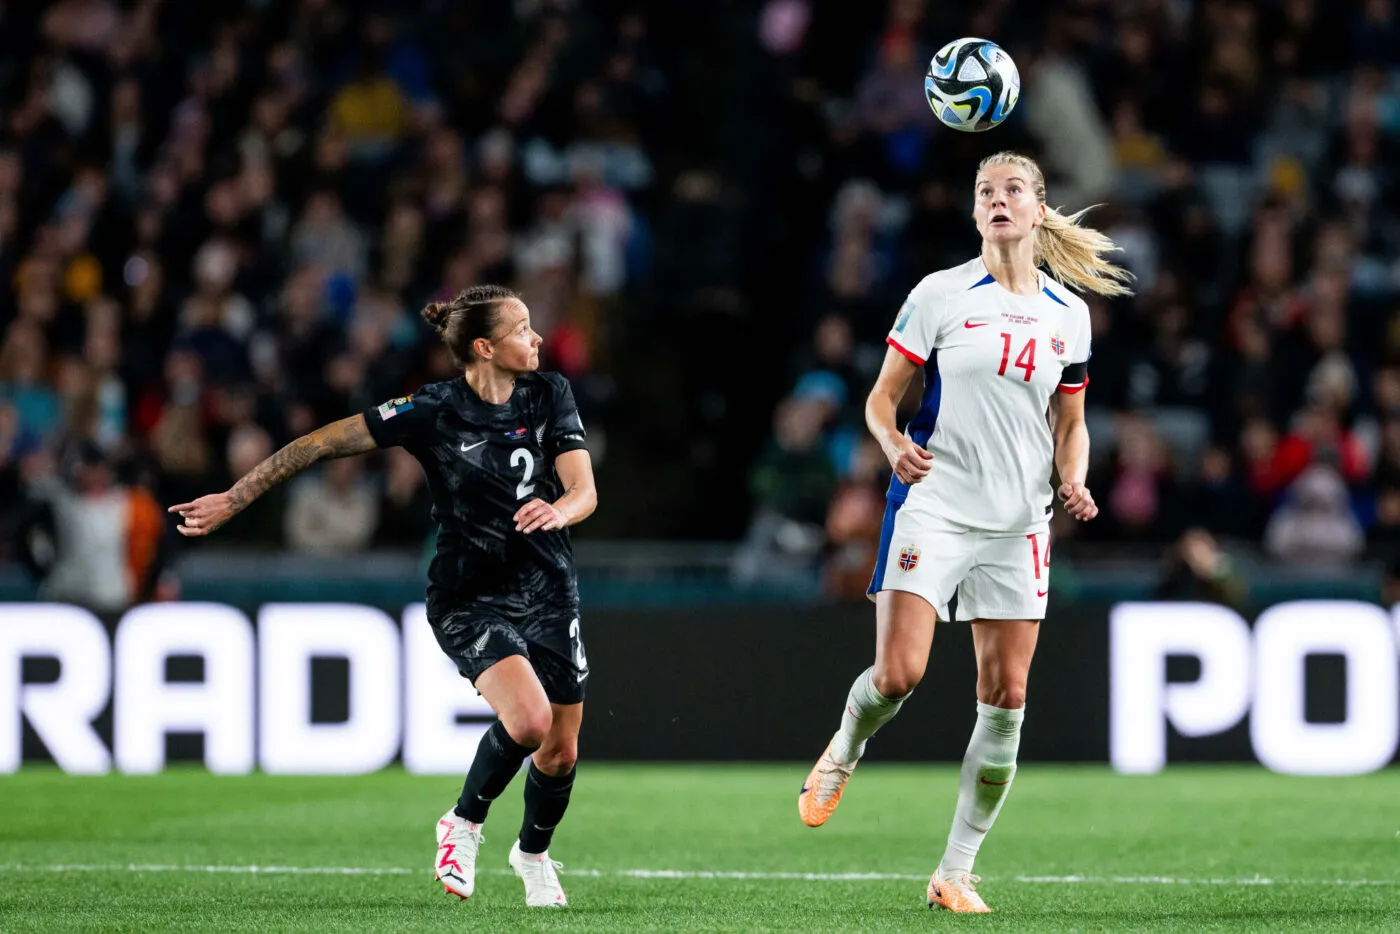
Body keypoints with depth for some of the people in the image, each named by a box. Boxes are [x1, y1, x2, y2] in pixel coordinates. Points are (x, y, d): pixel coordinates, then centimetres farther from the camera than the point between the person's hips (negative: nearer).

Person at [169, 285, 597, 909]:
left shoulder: (549, 395, -3)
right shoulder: (433, 412, -15)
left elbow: (584, 489, -9)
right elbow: (323, 443, -11)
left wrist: (558, 510, -33)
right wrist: (233, 500, -11)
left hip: (548, 593, 4)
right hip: (470, 597, -4)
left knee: (560, 750, 8)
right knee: (528, 719, -27)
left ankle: (533, 854, 40)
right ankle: (464, 824, 1)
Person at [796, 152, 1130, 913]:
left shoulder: (1068, 314, 10)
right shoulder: (941, 294, -1)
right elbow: (881, 398, 1)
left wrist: (1074, 479, -1)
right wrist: (895, 445, -20)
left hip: (1018, 522, 4)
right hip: (933, 504, -3)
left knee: (1005, 695, -2)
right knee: (897, 675, -16)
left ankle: (956, 871, 7)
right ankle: (843, 752, 20)